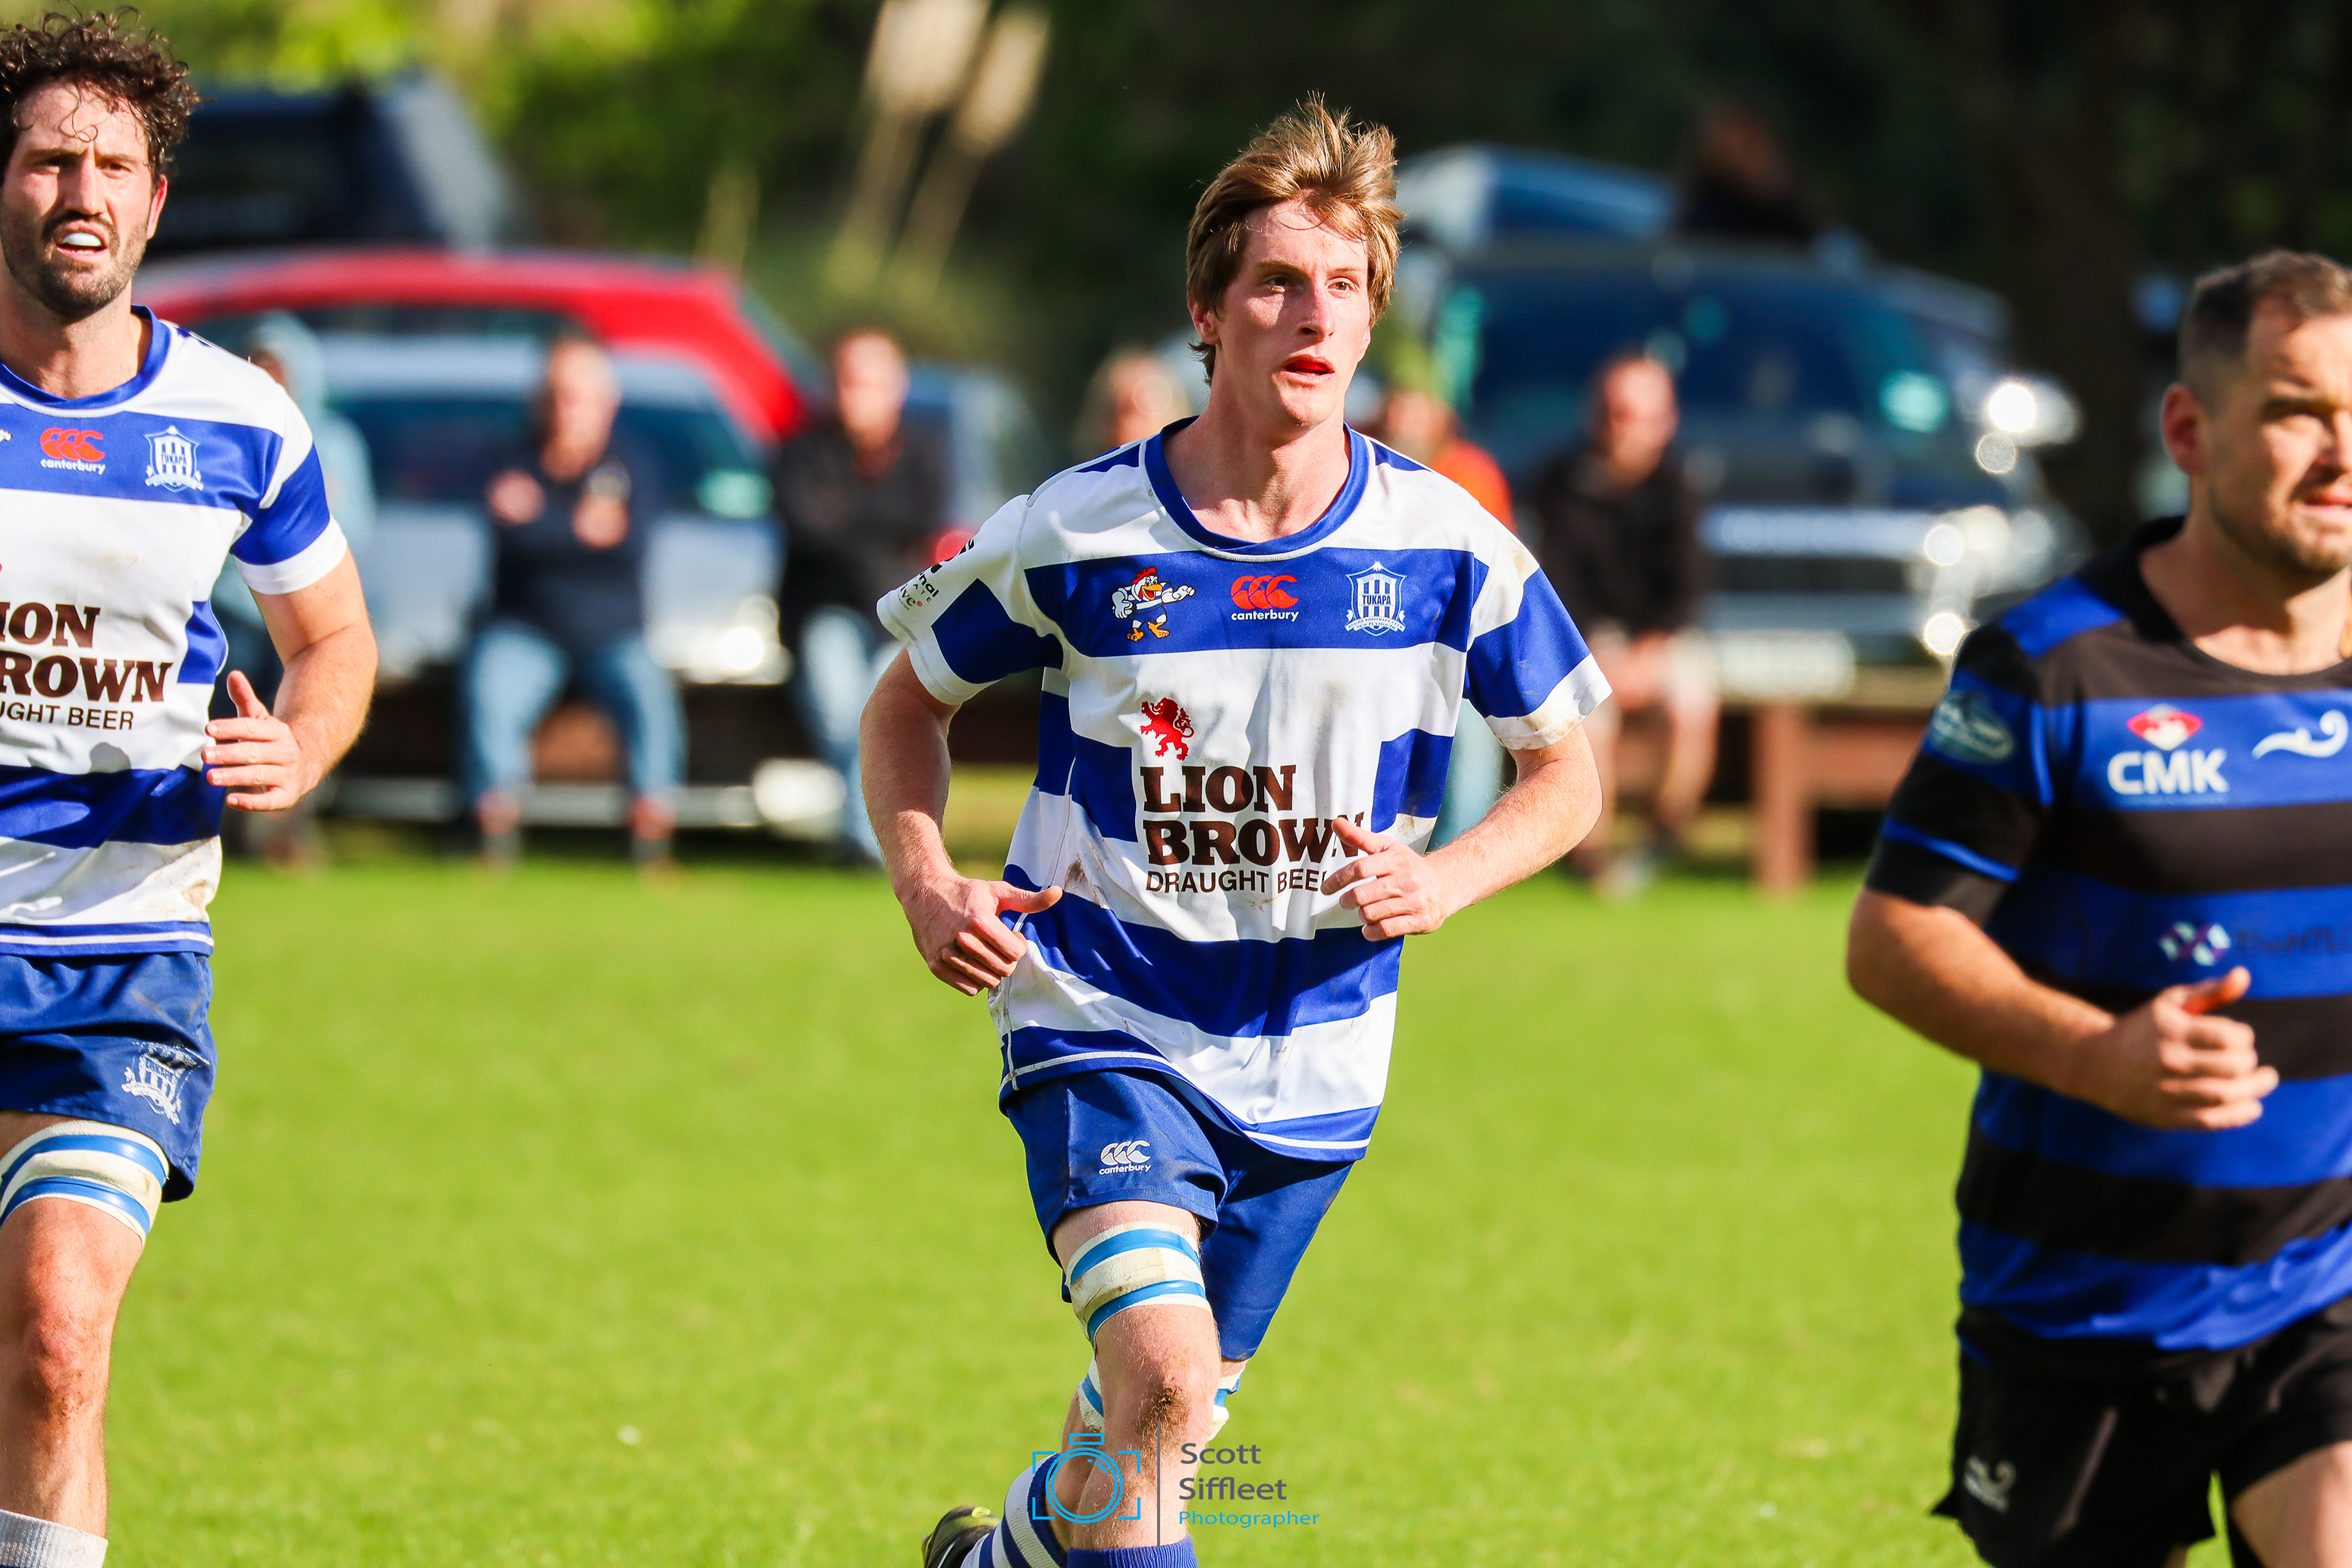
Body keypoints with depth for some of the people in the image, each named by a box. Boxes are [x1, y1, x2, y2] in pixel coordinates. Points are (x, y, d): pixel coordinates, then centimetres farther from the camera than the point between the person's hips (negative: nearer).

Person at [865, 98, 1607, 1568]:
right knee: (1162, 1372, -27)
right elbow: (909, 705, 9)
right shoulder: (1075, 535, -9)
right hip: (1105, 1024, -3)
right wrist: (927, 881, -9)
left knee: (1167, 1410, 16)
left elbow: (1568, 775, 7)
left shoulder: (1446, 547, -6)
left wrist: (1449, 878, -13)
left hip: (1312, 1061, 3)